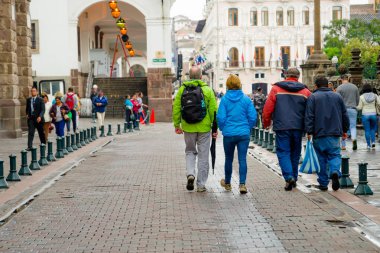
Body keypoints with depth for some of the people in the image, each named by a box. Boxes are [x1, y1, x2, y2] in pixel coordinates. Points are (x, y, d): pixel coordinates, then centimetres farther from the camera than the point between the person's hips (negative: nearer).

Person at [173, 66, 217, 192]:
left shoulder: (182, 90, 1)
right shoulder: (207, 90, -5)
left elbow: (176, 108, 1)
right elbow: (213, 110, -6)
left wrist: (177, 125, 10)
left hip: (188, 128, 2)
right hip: (204, 128, -2)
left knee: (190, 151, 20)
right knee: (203, 155, 8)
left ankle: (190, 174, -4)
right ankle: (201, 185, 12)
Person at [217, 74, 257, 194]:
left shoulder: (225, 99, -7)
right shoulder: (246, 99, -3)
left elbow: (220, 117, -8)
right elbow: (253, 117, -4)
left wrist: (223, 129, 11)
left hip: (229, 134, 0)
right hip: (244, 134, 0)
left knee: (228, 159, 15)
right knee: (242, 159, 2)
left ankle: (227, 183, 31)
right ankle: (242, 184, -7)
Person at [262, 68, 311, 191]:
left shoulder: (276, 89, 0)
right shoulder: (305, 91, 6)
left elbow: (267, 108, -2)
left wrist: (266, 123, 12)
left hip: (282, 127, -2)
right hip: (298, 127, 3)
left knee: (283, 152, 1)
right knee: (295, 153, 15)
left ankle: (289, 177, -16)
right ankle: (294, 178, 22)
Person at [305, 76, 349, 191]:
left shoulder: (313, 97, 0)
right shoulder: (337, 96, 11)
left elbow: (309, 116, -7)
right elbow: (345, 115, 15)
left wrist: (309, 132, -5)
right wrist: (344, 130, 24)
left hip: (319, 134, -2)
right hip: (334, 134, 2)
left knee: (321, 158, 7)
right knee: (335, 155, 7)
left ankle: (323, 183, 9)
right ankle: (335, 171, -22)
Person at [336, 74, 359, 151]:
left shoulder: (339, 88, -5)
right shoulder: (355, 87, 6)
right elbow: (358, 99, 10)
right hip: (353, 109, 2)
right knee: (353, 126, 5)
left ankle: (343, 145, 9)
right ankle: (354, 138, -24)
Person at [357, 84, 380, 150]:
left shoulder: (362, 97, -5)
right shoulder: (375, 96, -1)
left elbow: (360, 108, -3)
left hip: (365, 115, -2)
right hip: (373, 114, 2)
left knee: (367, 130, 4)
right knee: (372, 129, 17)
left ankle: (368, 145, 4)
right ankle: (373, 142, 0)